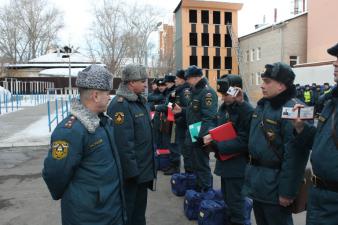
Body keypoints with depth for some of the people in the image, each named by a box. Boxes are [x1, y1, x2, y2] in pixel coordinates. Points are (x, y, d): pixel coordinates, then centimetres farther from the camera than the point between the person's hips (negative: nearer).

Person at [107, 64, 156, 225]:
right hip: (131, 170, -9)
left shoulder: (140, 101, 10)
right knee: (127, 211, 9)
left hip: (144, 168, 9)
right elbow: (123, 142, -26)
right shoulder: (120, 104, -21)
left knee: (140, 207, 24)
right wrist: (131, 170, -23)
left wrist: (150, 160, 17)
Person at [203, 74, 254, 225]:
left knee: (235, 204, 5)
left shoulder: (248, 111, -18)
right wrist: (211, 137, -6)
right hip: (224, 162, 8)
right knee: (227, 200, 21)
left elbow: (243, 142, -22)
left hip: (237, 166, -8)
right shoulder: (223, 107, 7)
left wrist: (216, 144, -25)